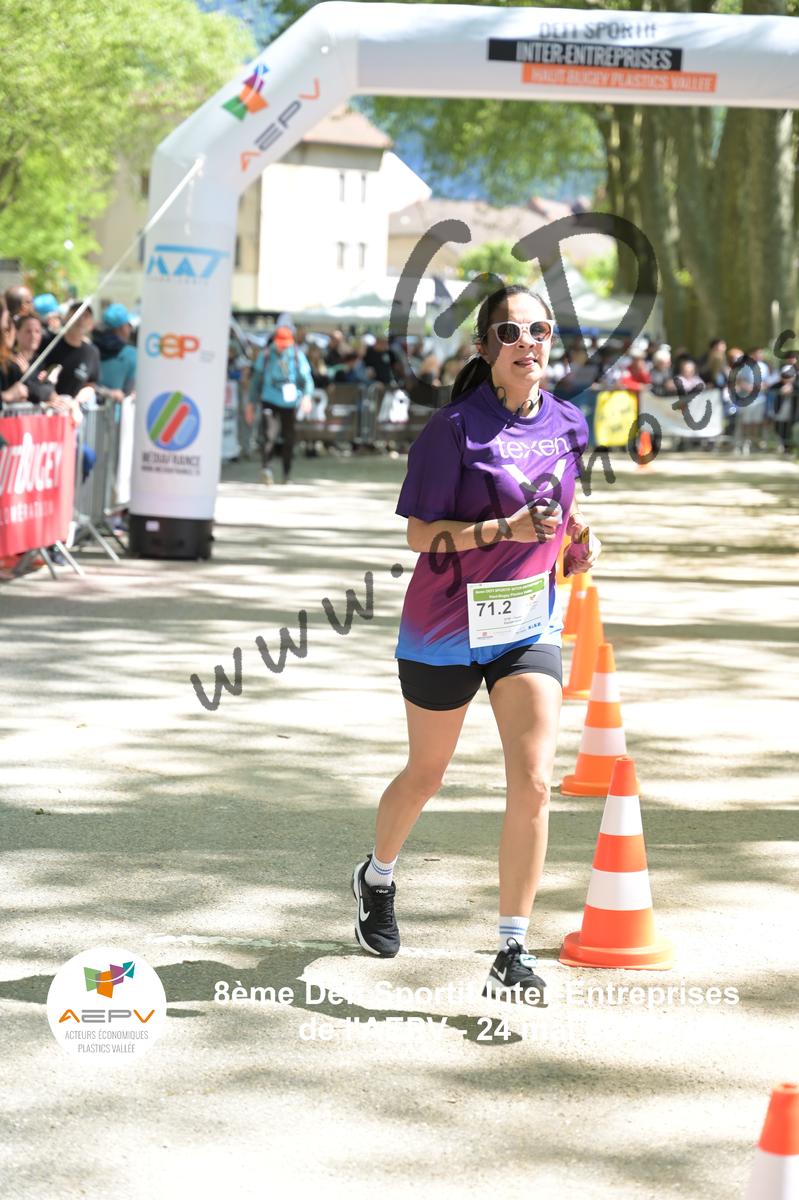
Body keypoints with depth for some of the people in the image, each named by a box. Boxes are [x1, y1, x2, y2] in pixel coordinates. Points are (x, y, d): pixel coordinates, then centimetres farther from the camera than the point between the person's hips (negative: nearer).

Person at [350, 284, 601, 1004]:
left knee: (533, 782, -11)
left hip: (530, 625, 3)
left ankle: (513, 954, -4)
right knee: (425, 776, 16)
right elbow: (421, 533, -16)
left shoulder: (567, 425, 2)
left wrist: (576, 536, 1)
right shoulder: (456, 428, -14)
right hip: (447, 625, -3)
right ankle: (377, 878, 47)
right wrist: (509, 528, -27)